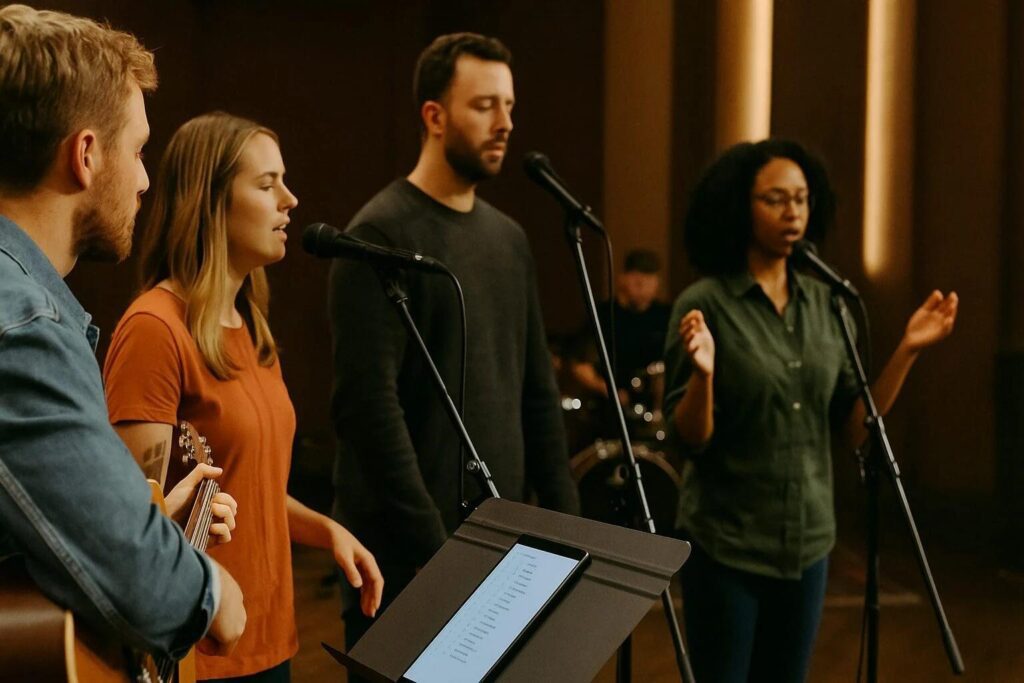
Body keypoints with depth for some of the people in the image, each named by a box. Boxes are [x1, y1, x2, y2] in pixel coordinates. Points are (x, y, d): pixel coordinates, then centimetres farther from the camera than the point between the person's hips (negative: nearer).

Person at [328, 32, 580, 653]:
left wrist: (564, 519, 6)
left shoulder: (509, 238, 11)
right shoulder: (381, 235, -11)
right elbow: (368, 404, -18)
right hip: (407, 553, -6)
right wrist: (433, 544, -18)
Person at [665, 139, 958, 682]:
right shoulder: (703, 303, -10)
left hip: (808, 541, 5)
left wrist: (908, 350, -5)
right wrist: (703, 372, -29)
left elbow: (853, 429, 4)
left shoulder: (826, 302, 4)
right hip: (727, 544, -5)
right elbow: (689, 440, -11)